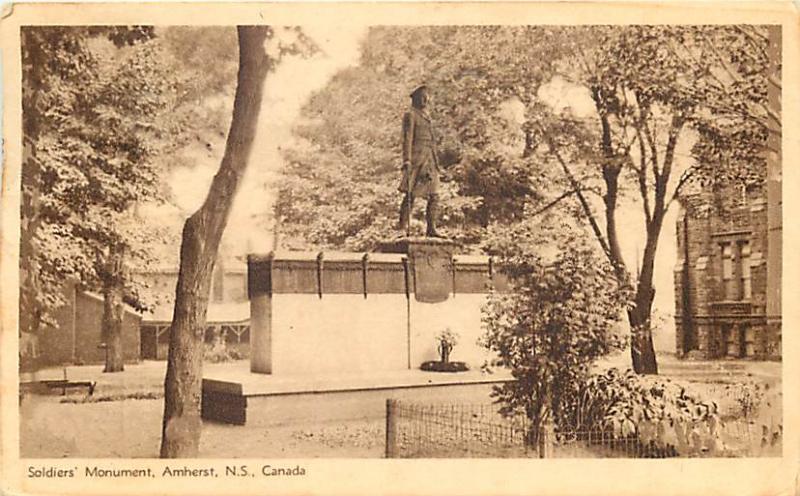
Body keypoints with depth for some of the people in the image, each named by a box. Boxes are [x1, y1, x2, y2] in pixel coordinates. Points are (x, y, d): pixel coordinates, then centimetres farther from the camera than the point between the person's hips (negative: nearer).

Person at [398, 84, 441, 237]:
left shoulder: (427, 118, 22)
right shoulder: (410, 115, -3)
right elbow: (407, 139, -11)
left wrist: (436, 162, 21)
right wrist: (407, 160, -19)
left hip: (430, 161, 8)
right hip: (417, 159, -8)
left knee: (434, 195, 3)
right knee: (411, 195, -10)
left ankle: (431, 228, 7)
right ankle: (403, 228, -8)